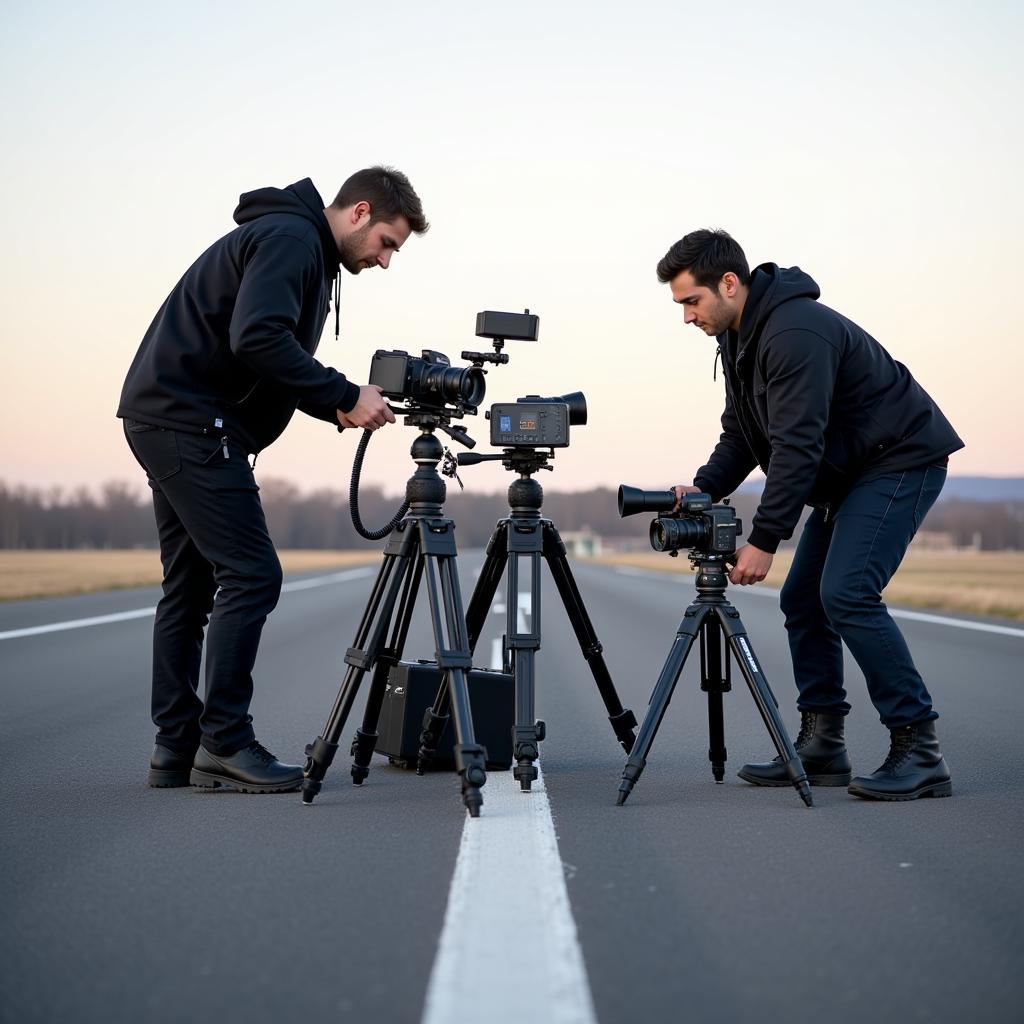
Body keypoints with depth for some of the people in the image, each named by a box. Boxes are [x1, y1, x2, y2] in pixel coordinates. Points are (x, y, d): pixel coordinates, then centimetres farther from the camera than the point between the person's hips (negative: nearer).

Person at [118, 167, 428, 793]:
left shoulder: (304, 251, 22)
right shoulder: (289, 238, -11)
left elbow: (277, 362, 23)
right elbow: (257, 339, -25)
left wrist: (338, 408, 8)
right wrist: (345, 396, -19)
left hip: (169, 421, 11)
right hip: (191, 420, -11)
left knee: (192, 587, 10)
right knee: (251, 575, -11)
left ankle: (177, 749, 13)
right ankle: (224, 742, -7)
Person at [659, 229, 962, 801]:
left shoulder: (795, 332, -26)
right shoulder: (739, 336, 7)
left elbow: (797, 445, -28)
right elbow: (742, 433, 11)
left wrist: (764, 540, -27)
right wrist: (704, 488, -6)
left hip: (900, 460, -10)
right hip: (846, 472, 10)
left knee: (847, 593, -21)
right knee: (803, 599, 6)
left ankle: (919, 751, -16)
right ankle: (822, 747, 13)